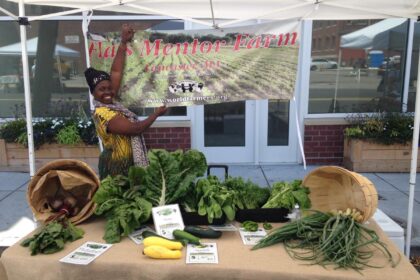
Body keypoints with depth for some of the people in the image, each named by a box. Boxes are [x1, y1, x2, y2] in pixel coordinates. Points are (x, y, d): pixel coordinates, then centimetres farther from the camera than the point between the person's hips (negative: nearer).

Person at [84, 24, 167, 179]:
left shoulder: (111, 102, 3)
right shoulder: (103, 113, -20)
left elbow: (116, 71, 2)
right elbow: (135, 129, -23)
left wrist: (124, 42, 1)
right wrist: (156, 114, -12)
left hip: (128, 164, 9)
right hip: (118, 168, -9)